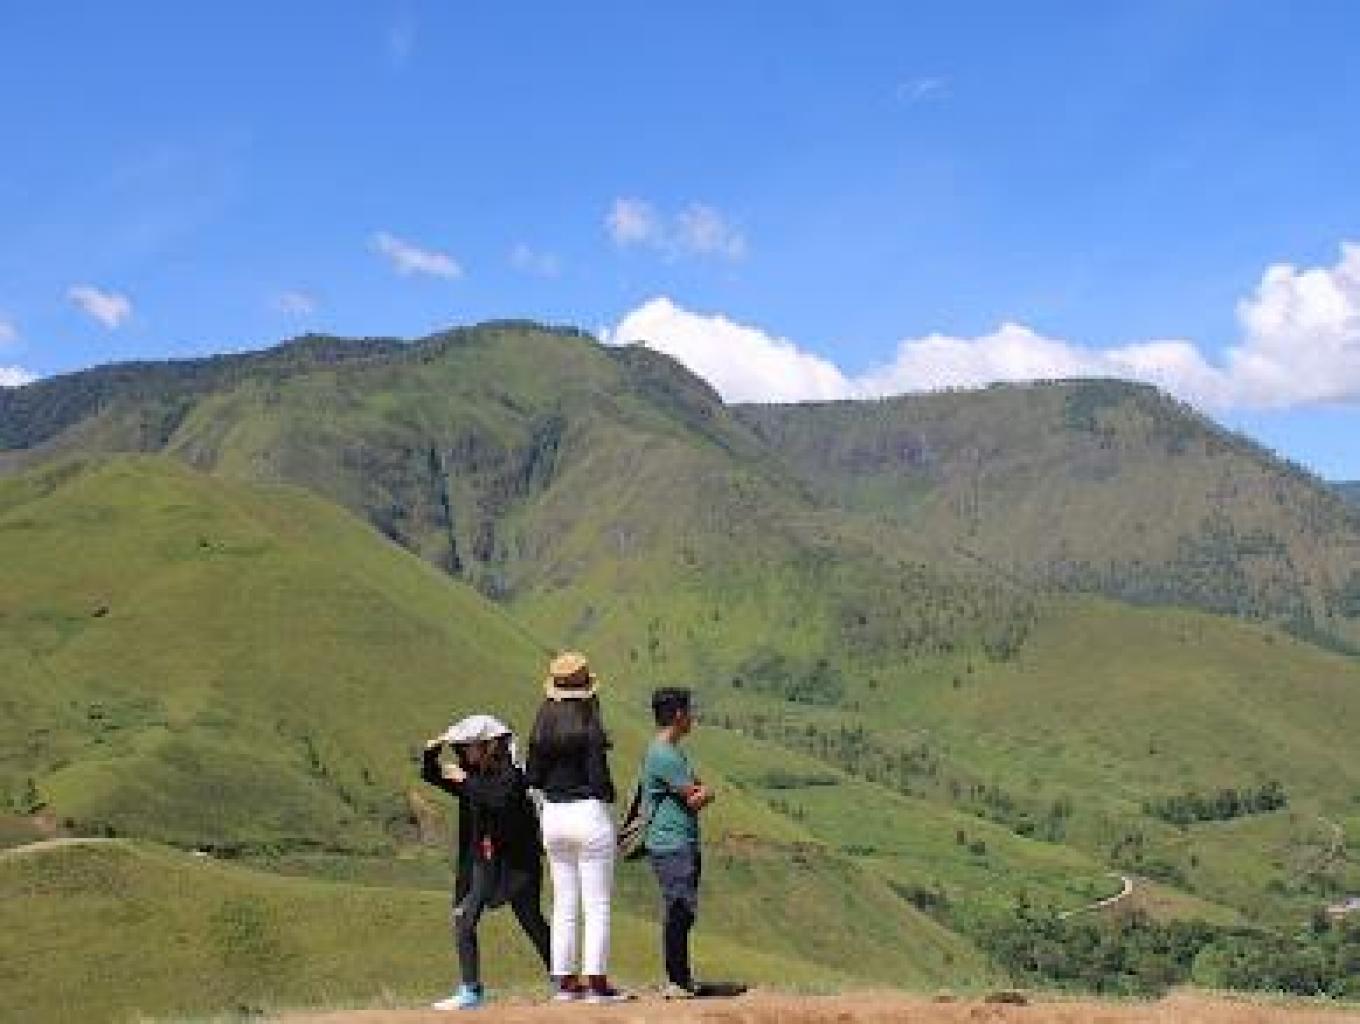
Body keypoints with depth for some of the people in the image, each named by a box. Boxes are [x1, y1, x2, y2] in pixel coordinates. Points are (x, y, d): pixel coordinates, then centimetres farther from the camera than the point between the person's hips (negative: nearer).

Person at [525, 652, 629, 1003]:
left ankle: (565, 982, 14)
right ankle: (597, 984, 0)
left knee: (564, 905, 12)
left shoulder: (542, 730, 3)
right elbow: (599, 779, -17)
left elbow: (533, 779, 6)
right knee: (597, 906, 0)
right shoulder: (591, 728, -14)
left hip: (553, 816, 6)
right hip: (589, 813, -6)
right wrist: (609, 794, 1)